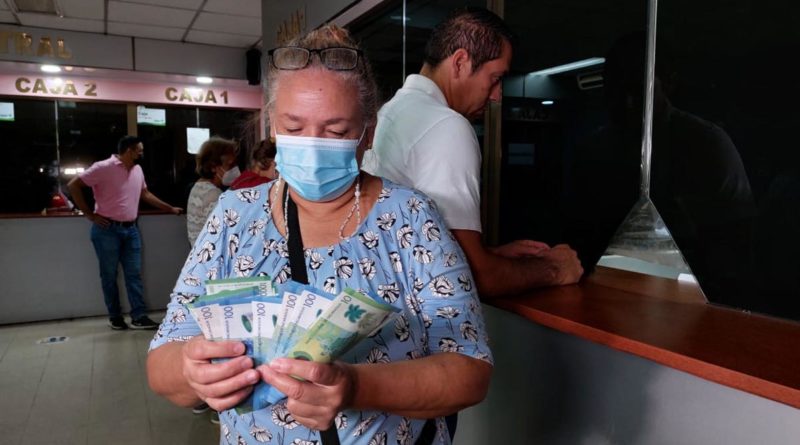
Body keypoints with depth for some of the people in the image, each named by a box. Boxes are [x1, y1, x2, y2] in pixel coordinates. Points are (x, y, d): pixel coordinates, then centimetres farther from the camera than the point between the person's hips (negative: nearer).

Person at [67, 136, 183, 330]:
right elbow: (73, 185, -11)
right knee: (109, 275, 5)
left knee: (134, 274, 3)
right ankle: (115, 316, 17)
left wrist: (170, 208, 21)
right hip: (107, 230, -6)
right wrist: (89, 214, -11)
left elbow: (146, 194, 23)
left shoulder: (137, 170, 11)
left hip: (131, 229, 6)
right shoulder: (103, 167, -11)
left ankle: (139, 317, 7)